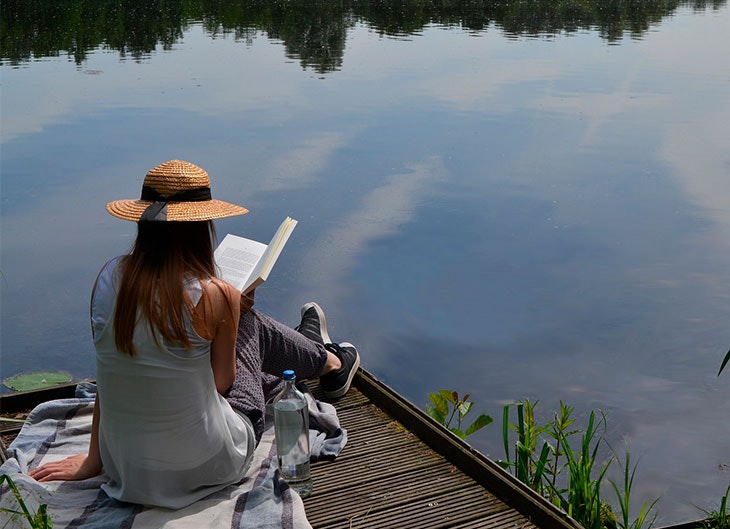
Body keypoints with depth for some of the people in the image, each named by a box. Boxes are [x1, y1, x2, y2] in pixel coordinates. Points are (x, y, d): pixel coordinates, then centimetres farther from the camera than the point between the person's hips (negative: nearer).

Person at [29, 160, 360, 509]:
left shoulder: (110, 277, -9)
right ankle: (329, 362, 48)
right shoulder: (216, 296, -22)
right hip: (205, 467, -4)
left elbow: (107, 376, 1)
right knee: (249, 322, 18)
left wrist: (94, 459, 12)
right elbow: (221, 381, -7)